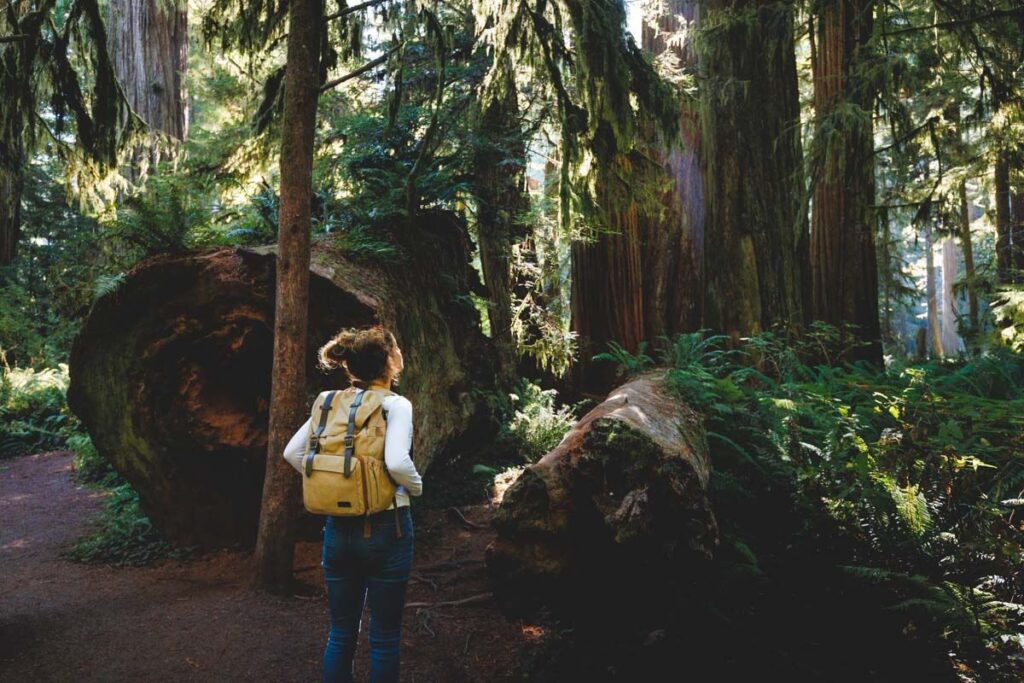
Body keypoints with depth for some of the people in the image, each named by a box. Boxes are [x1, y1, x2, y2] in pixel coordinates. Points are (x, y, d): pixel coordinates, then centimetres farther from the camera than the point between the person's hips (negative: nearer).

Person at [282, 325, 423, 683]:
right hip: (385, 528, -5)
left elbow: (292, 452, 4)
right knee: (384, 637, 9)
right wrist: (416, 486, -6)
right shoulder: (395, 404, -12)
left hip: (339, 527, 5)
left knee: (341, 633, 17)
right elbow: (397, 463, -25)